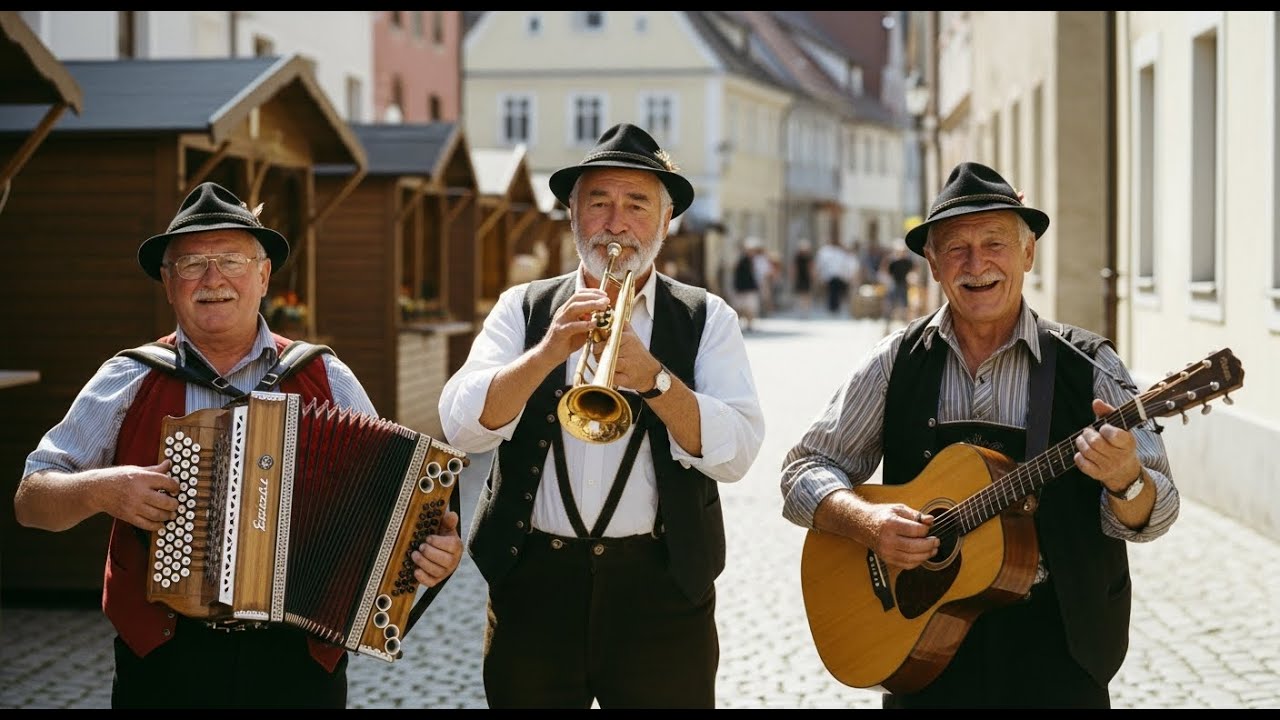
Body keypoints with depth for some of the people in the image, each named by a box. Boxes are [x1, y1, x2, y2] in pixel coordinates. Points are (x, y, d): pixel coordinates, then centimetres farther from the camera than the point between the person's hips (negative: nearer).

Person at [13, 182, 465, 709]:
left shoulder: (326, 379, 5)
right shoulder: (128, 382, 3)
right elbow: (30, 500, 4)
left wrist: (436, 548, -12)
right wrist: (99, 490, -16)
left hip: (301, 662, 0)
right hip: (164, 661, 0)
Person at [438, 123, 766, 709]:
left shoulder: (706, 319, 4)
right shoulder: (523, 309, 7)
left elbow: (735, 453, -9)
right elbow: (462, 425, -7)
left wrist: (653, 377, -23)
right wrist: (549, 350, -20)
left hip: (661, 591, -1)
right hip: (536, 583, 1)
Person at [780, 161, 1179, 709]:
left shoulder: (1087, 366, -4)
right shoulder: (897, 363, 0)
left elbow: (1151, 516, -6)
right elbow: (805, 470, 2)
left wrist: (1125, 480, -28)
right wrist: (865, 522, -17)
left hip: (1057, 649, -1)